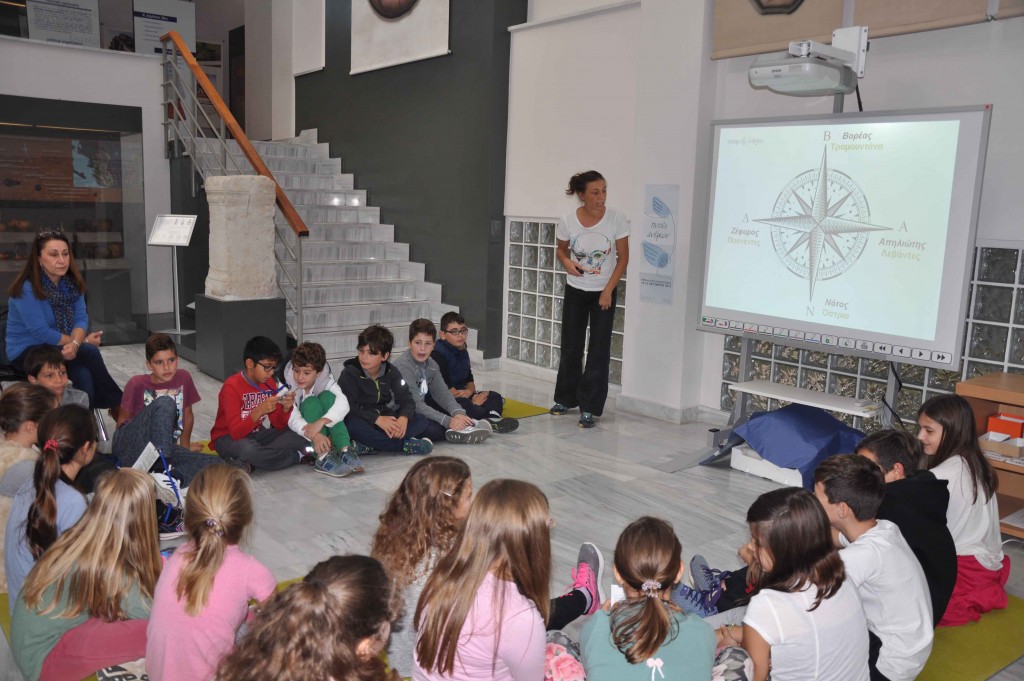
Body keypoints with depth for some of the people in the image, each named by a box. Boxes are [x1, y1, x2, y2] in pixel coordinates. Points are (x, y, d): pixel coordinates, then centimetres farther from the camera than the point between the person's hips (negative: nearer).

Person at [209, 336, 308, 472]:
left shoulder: (270, 383, -1)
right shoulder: (231, 387, -19)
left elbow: (279, 425, 0)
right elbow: (236, 432, -27)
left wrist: (286, 408, -21)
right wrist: (259, 411, -39)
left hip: (256, 435, 6)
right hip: (230, 438, -6)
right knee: (247, 449, -41)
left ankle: (248, 463, -19)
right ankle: (298, 456, -17)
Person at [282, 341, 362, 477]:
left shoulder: (325, 379, -11)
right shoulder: (287, 384, -17)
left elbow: (343, 404, -28)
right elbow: (292, 419, -29)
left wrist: (321, 422, -45)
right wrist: (314, 435, -48)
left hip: (325, 430, 2)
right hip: (300, 434, -2)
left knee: (328, 396, -23)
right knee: (311, 402, -27)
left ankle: (345, 451, -35)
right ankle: (323, 457, -42)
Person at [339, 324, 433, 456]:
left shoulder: (391, 372, 0)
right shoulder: (350, 373, -12)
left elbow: (406, 400, -3)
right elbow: (346, 407, -23)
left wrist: (403, 418, -27)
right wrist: (377, 419, -33)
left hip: (384, 417, 4)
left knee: (421, 420, -14)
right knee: (353, 424, -39)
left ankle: (367, 446, -26)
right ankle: (405, 445, -27)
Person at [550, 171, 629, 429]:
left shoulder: (616, 219, -16)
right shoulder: (567, 221, -13)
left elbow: (623, 258, -7)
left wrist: (608, 291, -13)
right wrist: (567, 263, -16)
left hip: (604, 292, -1)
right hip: (575, 291, 2)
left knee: (599, 351, -3)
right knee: (570, 347, 11)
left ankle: (589, 408, 5)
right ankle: (565, 398, 29)